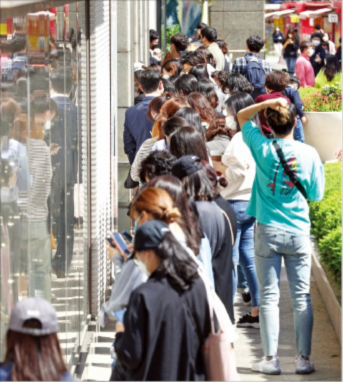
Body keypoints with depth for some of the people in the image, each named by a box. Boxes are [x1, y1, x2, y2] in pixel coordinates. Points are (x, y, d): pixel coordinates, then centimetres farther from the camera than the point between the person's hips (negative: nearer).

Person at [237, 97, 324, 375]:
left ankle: (271, 359, 2)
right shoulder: (309, 154, -6)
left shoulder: (263, 149, -7)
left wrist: (267, 103, -4)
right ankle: (304, 359, 5)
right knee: (302, 297, 6)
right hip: (299, 232, 1)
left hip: (268, 231, 0)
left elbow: (242, 117, 9)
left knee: (269, 297, 3)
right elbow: (317, 194, 2)